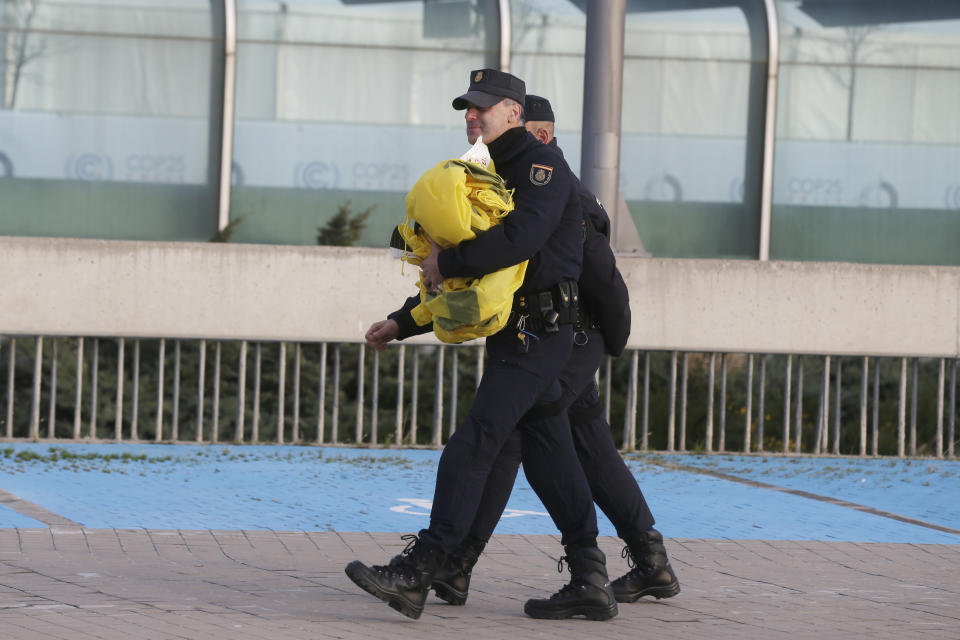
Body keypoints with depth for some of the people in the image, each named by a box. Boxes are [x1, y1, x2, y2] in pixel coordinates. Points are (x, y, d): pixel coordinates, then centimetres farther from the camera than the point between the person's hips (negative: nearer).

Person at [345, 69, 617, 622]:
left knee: (473, 445, -15)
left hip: (536, 333, -10)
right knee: (550, 457, 9)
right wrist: (402, 322, 18)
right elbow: (456, 280, 25)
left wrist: (447, 262, -20)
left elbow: (521, 238, -28)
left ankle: (417, 574, -19)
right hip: (516, 335, 10)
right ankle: (590, 581, 11)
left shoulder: (542, 165, -9)